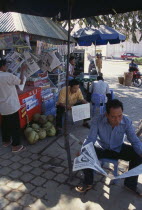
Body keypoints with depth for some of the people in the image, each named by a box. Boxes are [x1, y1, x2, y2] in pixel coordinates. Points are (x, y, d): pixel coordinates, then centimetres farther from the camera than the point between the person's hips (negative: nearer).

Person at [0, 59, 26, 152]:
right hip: (11, 106, -8)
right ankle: (16, 146, 8)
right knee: (15, 125, 1)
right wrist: (22, 70, 0)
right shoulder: (8, 75, -19)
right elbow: (21, 82, -9)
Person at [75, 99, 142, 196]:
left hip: (119, 149, 2)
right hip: (102, 148, -1)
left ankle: (130, 184, 6)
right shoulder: (97, 121, -27)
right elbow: (90, 139, -22)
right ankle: (88, 183, 3)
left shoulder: (127, 122, -23)